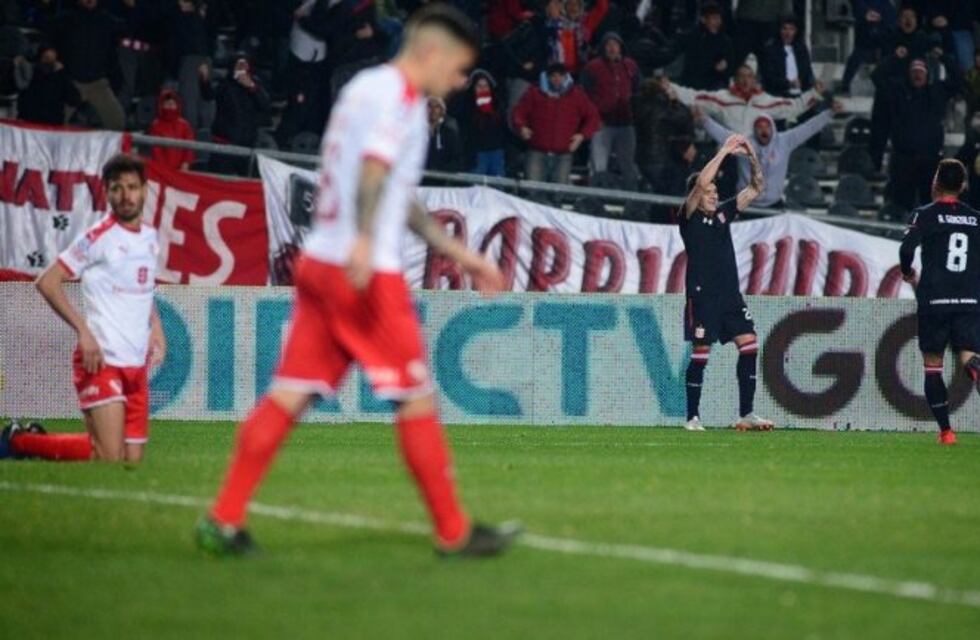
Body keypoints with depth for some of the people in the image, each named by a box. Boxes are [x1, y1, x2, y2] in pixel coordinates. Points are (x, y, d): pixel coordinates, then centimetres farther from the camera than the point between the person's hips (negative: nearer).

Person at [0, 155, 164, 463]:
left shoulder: (150, 236, 12)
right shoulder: (98, 238, -10)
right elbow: (47, 282, -12)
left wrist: (155, 327, 12)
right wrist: (83, 331, -19)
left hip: (138, 365, 7)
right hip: (101, 361, -7)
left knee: (133, 459, 7)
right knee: (110, 459, -14)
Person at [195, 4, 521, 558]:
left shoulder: (366, 88, 22)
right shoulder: (397, 93, -7)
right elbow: (375, 165, -26)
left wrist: (461, 254, 32)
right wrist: (364, 241, -39)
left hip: (320, 263, 9)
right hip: (369, 273, -9)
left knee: (291, 393, 4)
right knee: (418, 398, 0)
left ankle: (224, 521, -1)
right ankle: (455, 533, 6)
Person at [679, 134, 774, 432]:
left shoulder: (723, 214, 14)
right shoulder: (689, 218, -2)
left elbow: (757, 188, 15)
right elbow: (701, 183, -19)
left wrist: (752, 157, -1)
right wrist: (724, 151, -17)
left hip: (730, 294, 6)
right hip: (702, 295, -6)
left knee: (749, 345, -4)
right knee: (701, 353, -5)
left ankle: (746, 414, -2)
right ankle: (693, 417, 3)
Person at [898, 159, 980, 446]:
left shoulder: (926, 215, 1)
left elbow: (907, 248, -12)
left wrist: (908, 272, 7)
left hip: (934, 301, -2)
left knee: (932, 365, 9)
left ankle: (945, 430, 7)